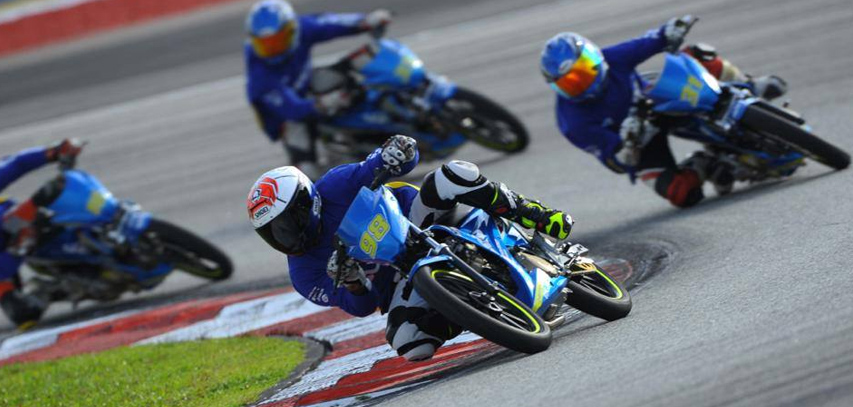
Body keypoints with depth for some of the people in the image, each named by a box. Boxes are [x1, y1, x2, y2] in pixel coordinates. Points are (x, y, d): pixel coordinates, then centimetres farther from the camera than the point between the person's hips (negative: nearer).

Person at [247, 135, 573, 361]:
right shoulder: (304, 277, -1)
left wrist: (394, 152, -32)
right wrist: (352, 282, -29)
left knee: (452, 176, -30)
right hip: (398, 285, 0)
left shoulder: (336, 185, -6)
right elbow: (361, 307, -5)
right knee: (409, 344, -35)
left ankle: (535, 217, -16)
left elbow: (406, 154, -5)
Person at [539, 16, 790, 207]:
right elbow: (617, 162, -28)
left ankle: (748, 91, 8)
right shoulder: (574, 122, -30)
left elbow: (647, 44, -8)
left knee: (698, 57, -16)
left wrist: (669, 33, -29)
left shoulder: (608, 59, -21)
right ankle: (701, 168, 6)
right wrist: (627, 144, -50)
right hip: (641, 147, -4)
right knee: (682, 194, -28)